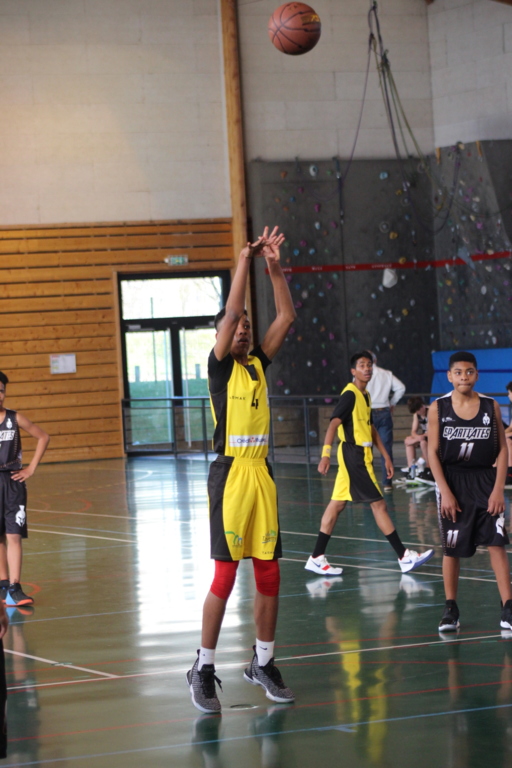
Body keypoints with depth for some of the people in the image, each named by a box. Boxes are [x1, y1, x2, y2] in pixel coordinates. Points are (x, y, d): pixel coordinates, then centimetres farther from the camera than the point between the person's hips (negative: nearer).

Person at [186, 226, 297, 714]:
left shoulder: (258, 365, 14)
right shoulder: (220, 367, -1)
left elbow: (286, 317, 10)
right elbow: (230, 313, -12)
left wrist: (274, 267, 4)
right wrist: (245, 262, -7)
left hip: (261, 475, 6)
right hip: (230, 474, -5)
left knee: (268, 574, 6)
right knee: (225, 574, -6)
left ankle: (262, 664, 18)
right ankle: (203, 669, 3)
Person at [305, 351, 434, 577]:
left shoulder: (365, 395, 15)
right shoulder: (350, 395, -13)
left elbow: (371, 429, 23)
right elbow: (334, 423, -23)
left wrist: (386, 456, 22)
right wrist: (326, 453, -34)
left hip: (361, 455, 10)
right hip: (354, 455, -10)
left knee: (337, 505, 9)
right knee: (378, 504, -7)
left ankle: (317, 558, 11)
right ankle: (404, 557, -4)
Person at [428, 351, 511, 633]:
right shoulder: (438, 408, -4)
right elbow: (433, 452, -4)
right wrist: (445, 492, -11)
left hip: (485, 480, 0)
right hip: (452, 481, 0)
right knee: (451, 548, 5)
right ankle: (450, 609, 17)